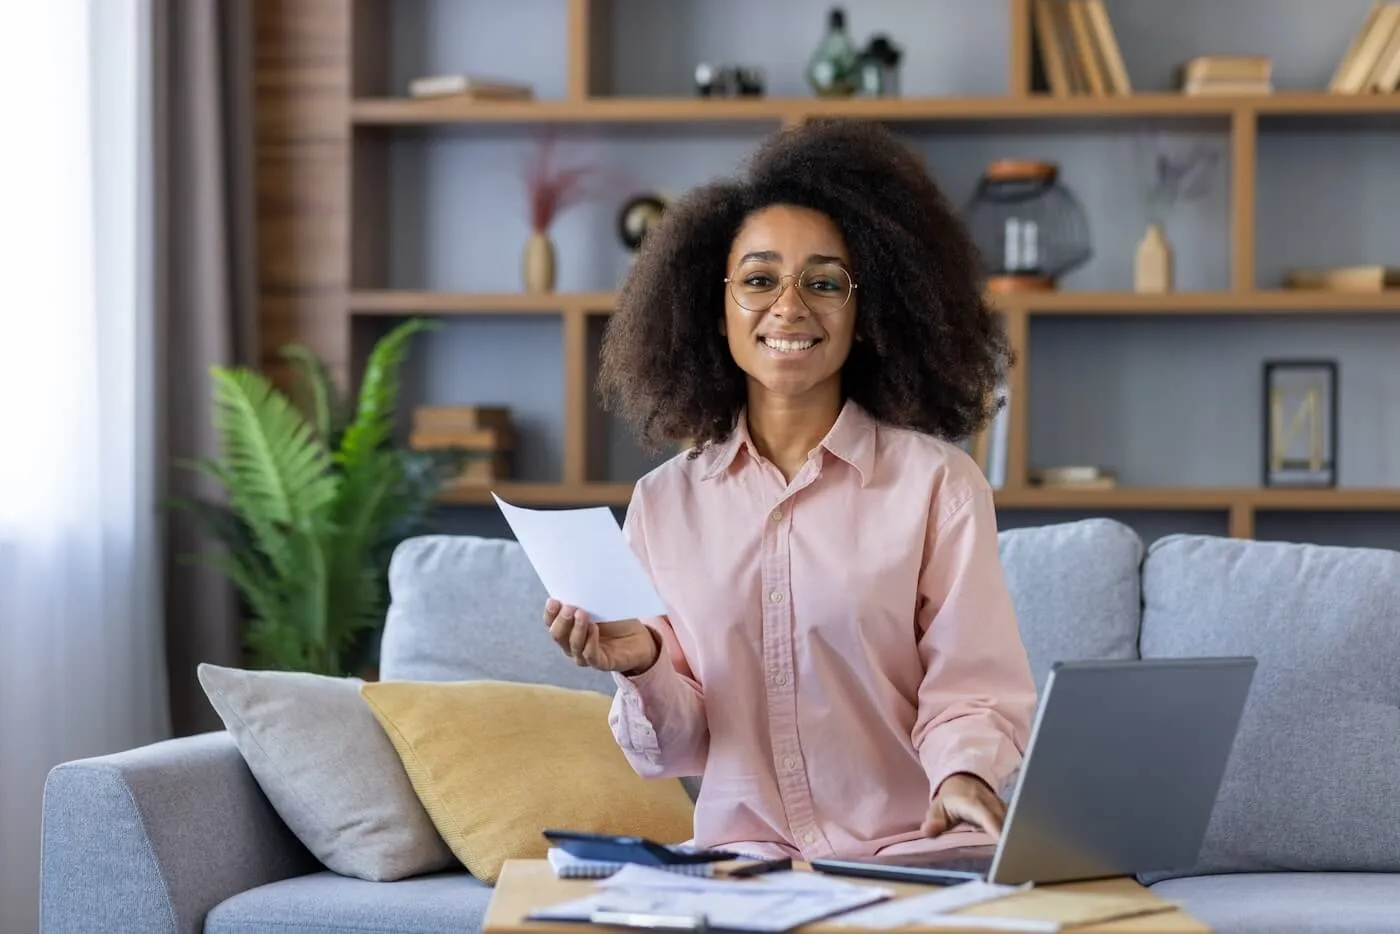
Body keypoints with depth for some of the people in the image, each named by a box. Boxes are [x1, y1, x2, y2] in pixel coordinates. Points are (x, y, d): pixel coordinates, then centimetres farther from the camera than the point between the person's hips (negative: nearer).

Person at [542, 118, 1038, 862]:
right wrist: (642, 665, -9)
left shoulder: (937, 484, 1)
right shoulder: (664, 501, 10)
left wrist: (964, 773, -24)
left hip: (910, 853, -1)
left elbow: (973, 693, -2)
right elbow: (675, 748, 12)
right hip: (740, 856, 1)